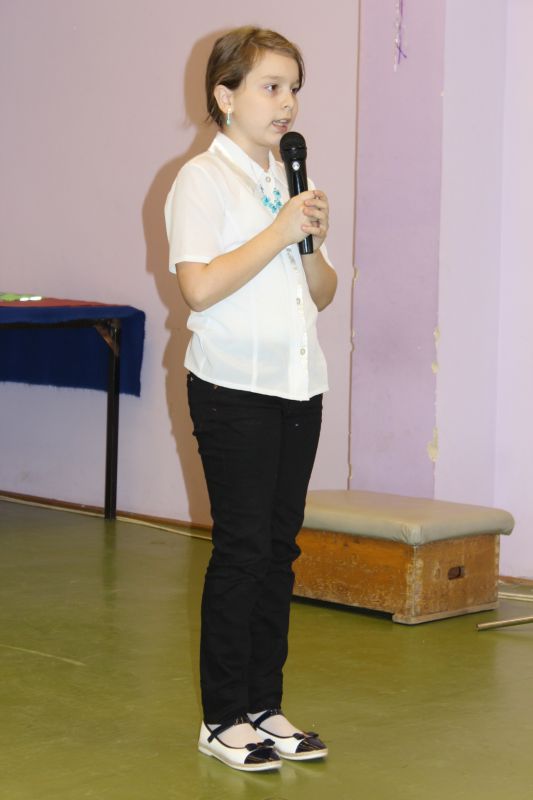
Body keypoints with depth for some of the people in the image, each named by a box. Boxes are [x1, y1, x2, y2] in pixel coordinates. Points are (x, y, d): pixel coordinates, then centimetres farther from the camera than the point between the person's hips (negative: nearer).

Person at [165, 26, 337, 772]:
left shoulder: (289, 183, 15)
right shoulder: (203, 180, -7)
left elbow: (323, 294, 17)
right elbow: (200, 286, -20)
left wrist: (312, 242, -3)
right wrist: (279, 232, -18)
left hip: (300, 388, 7)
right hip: (236, 393, -7)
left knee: (280, 549, 9)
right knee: (242, 550, -3)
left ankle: (265, 706, 18)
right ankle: (224, 718, 8)